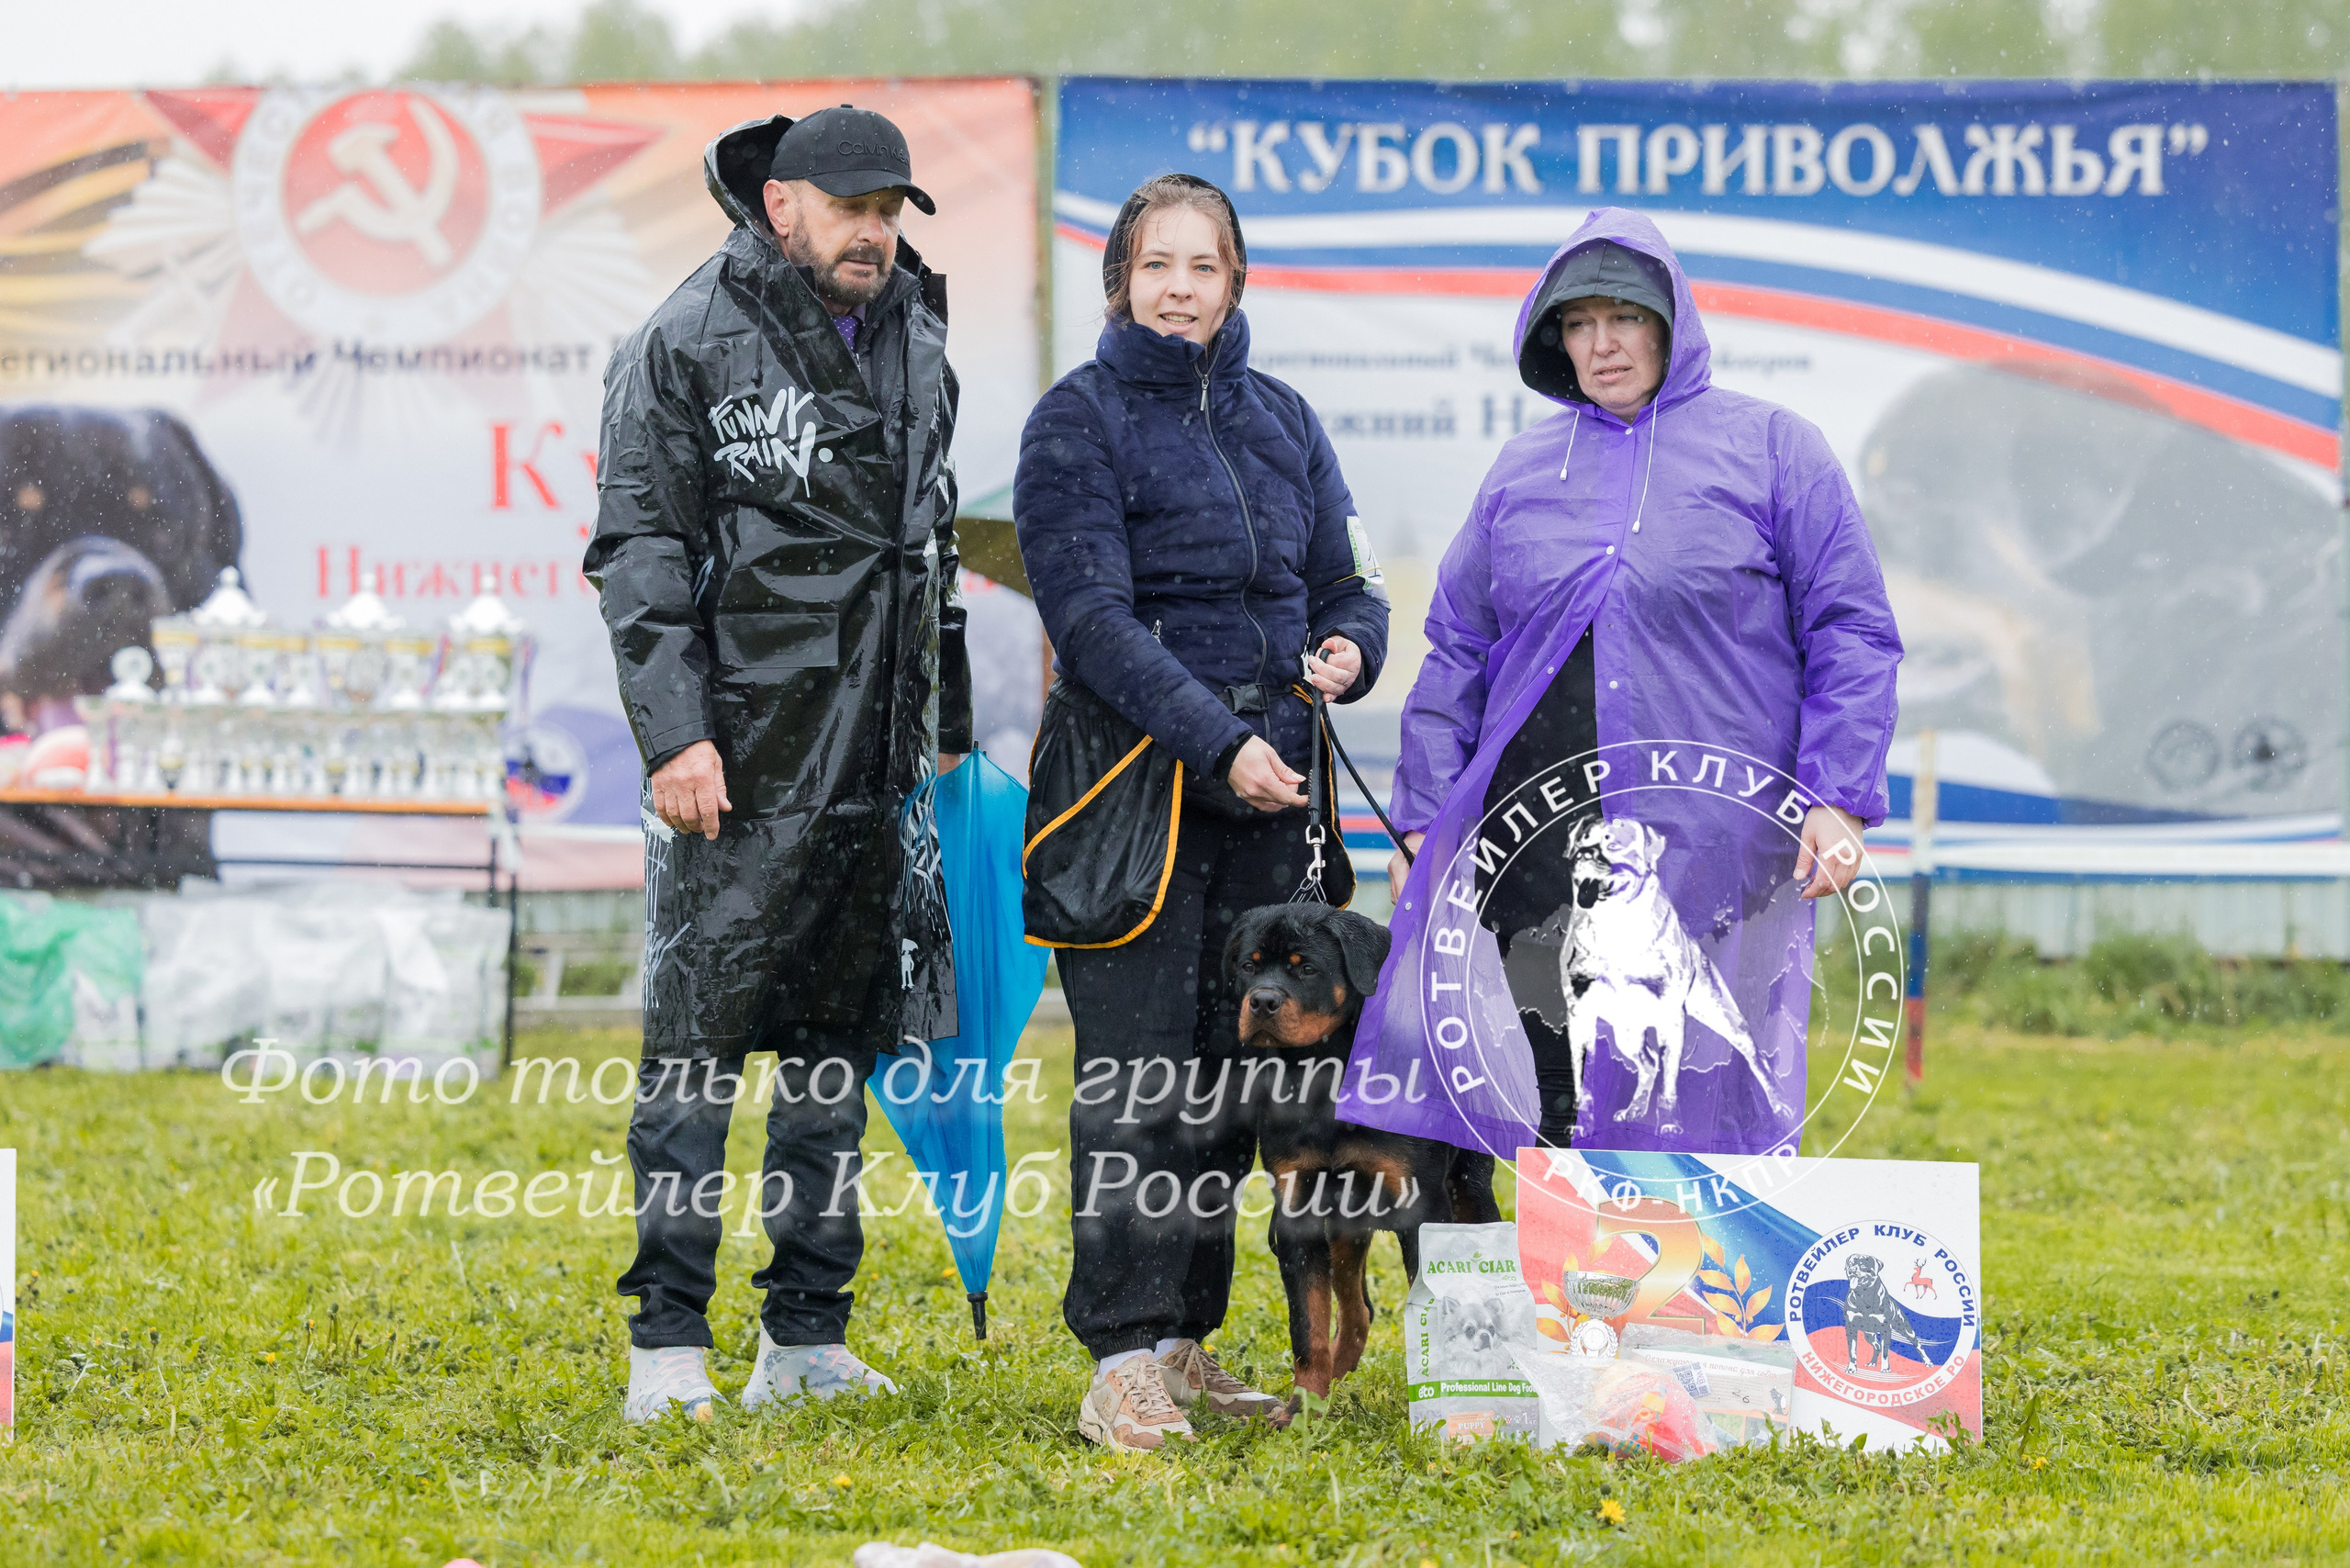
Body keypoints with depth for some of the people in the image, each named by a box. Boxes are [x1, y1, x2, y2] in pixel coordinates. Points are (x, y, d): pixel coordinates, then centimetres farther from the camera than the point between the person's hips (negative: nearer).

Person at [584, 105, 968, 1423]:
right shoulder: (692, 344, -5)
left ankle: (807, 1338, 14)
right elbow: (640, 549, -8)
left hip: (878, 768, 6)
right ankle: (669, 1342, -3)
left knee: (843, 1042, 9)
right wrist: (675, 732, -16)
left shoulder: (917, 348, 14)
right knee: (700, 1041, -6)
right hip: (742, 765, -6)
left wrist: (949, 726, 19)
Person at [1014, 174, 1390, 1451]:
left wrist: (1349, 647, -6)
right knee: (1136, 1070, -10)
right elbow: (1092, 617, -13)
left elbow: (1343, 581, 19)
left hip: (1267, 784, 6)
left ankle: (1186, 1342, 14)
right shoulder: (1079, 421, -4)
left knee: (1231, 1070, 7)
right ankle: (1123, 1360, -11)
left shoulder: (1281, 420, 14)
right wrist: (1217, 743, -21)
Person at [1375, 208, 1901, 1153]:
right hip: (1539, 853, 4)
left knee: (1708, 1103, -7)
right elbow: (1456, 654, 19)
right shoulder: (1523, 470, 16)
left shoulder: (1771, 449, 5)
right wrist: (1423, 819, 11)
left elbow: (1852, 636, 3)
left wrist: (1839, 801, -7)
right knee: (1562, 1107, 2)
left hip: (1714, 853, -4)